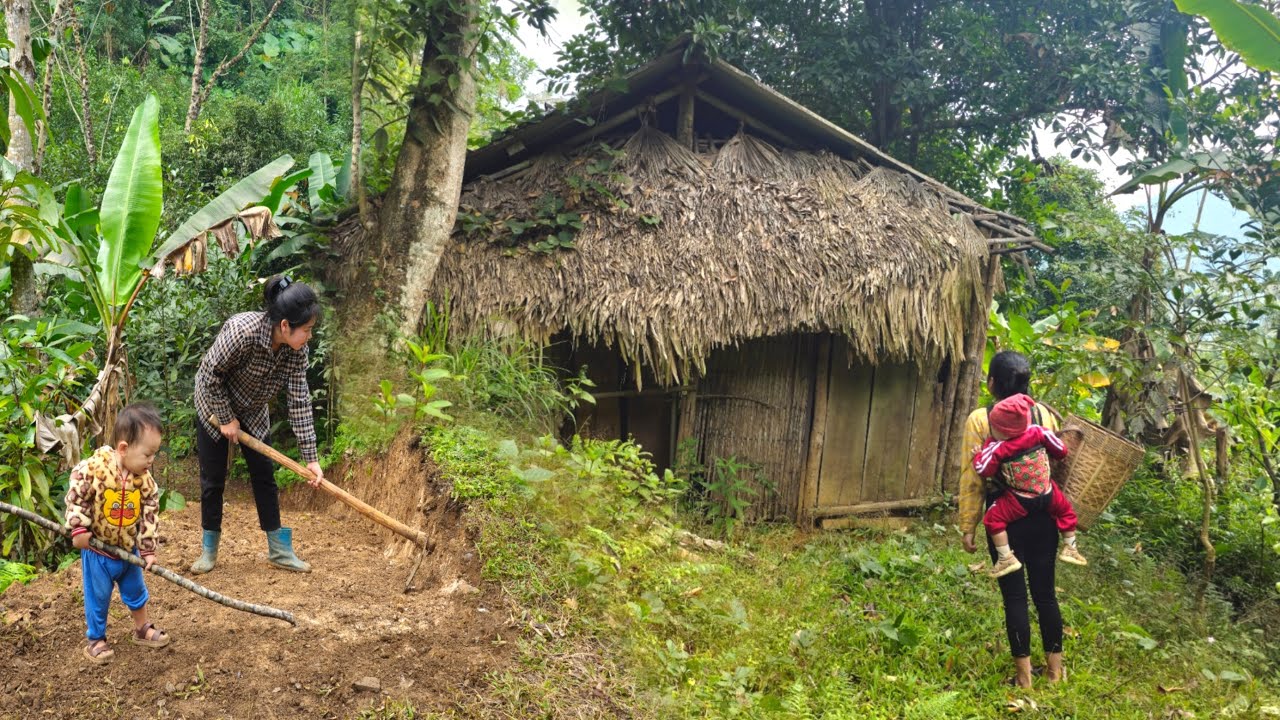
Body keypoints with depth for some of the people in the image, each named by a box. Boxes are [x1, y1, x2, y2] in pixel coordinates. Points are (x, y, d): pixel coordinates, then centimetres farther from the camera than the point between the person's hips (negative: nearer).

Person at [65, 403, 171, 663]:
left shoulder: (144, 479, -11)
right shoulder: (93, 468, -24)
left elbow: (149, 514, -6)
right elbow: (76, 496, -13)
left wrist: (148, 549, -4)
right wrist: (79, 529, -16)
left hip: (129, 549, 4)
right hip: (96, 548, -4)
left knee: (136, 591, 19)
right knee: (98, 597, 9)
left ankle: (142, 629, 38)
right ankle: (96, 639, 27)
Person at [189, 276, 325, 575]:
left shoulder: (296, 348, -22)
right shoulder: (241, 331, -38)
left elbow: (300, 400, -20)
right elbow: (210, 375, -24)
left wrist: (311, 458, -21)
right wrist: (226, 419, -17)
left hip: (252, 411, 4)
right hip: (214, 405, -4)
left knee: (264, 474, 4)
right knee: (213, 479, 2)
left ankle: (279, 549, 11)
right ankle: (209, 550, 18)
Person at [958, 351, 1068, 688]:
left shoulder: (979, 419, -9)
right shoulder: (1044, 414, 1)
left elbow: (972, 478, -9)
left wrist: (967, 527, -2)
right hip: (1043, 512, 4)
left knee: (1014, 595, 5)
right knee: (1045, 591, 14)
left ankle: (1024, 674, 14)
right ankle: (1055, 667, 25)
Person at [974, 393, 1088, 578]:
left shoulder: (997, 447, -20)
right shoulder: (1039, 432, -9)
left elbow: (983, 470, -12)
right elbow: (1061, 451, 3)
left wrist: (978, 455, 5)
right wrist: (1047, 451, 23)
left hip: (1019, 500, -5)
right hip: (1047, 494, 5)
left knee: (993, 519, 5)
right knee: (1066, 509, 32)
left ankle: (1006, 558, 0)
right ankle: (1070, 548, 37)